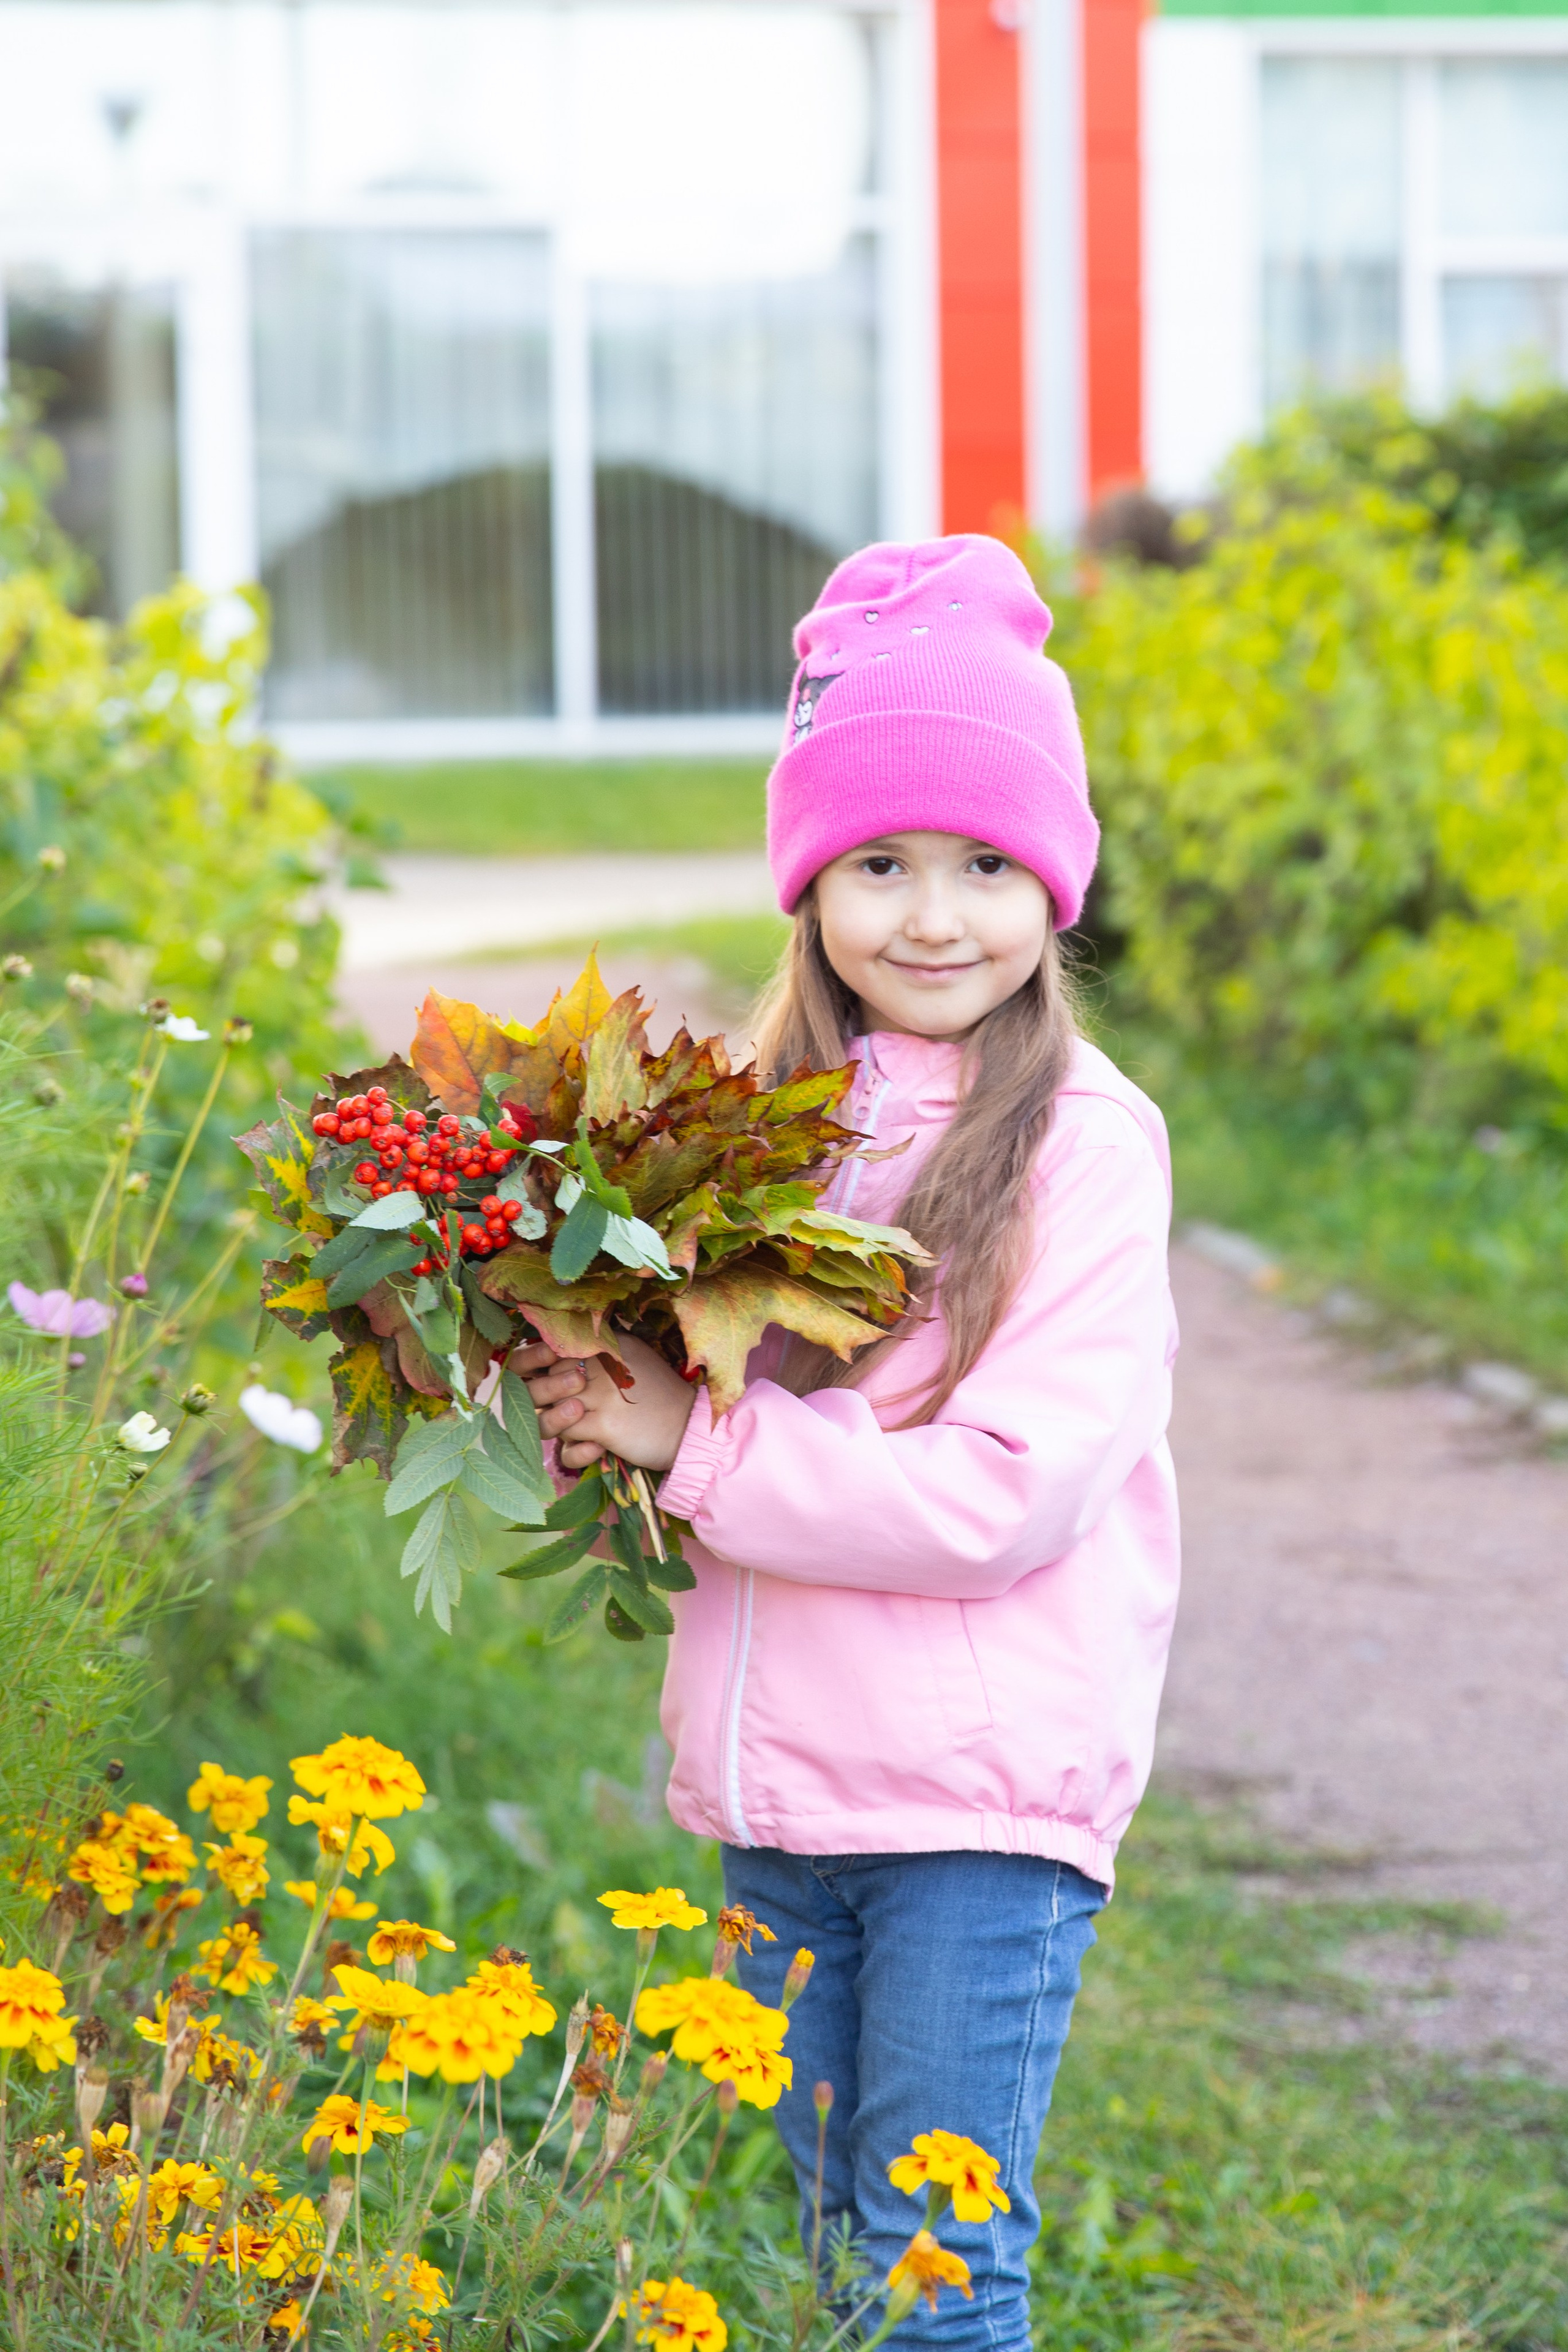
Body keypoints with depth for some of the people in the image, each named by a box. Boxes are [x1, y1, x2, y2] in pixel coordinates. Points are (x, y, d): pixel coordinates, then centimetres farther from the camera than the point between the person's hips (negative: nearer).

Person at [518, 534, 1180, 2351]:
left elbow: (1009, 1493, -19)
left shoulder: (1086, 1142, -11)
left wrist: (698, 1443, -18)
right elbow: (700, 1404, 14)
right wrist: (599, 1420, -9)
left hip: (984, 1803, -6)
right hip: (775, 1792, 6)